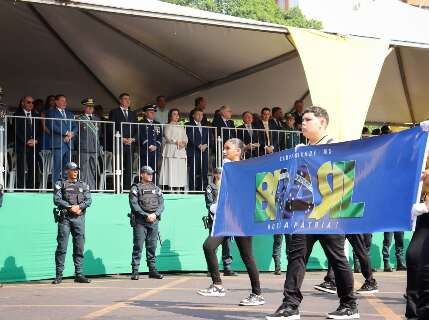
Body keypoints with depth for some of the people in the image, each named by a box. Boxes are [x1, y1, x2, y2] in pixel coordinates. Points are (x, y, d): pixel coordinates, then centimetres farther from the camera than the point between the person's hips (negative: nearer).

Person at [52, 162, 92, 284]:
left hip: (79, 218, 3)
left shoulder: (83, 185, 15)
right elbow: (57, 200, -5)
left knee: (79, 247, 1)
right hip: (64, 218, -3)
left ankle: (79, 274, 5)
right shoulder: (60, 184, 7)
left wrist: (78, 206, -12)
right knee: (62, 247, -4)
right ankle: (59, 275, 0)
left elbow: (88, 200, 5)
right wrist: (70, 207, -14)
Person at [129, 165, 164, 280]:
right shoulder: (135, 188, 2)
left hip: (154, 221, 4)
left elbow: (161, 204, 10)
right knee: (138, 247, -6)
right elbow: (134, 205, -8)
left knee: (152, 247, 7)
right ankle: (135, 271, -4)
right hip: (140, 222, -4)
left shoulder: (156, 189, 17)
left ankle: (152, 270, 13)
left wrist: (155, 214, -9)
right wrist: (146, 215, -15)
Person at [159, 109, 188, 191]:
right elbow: (168, 137, -8)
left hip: (181, 151, 6)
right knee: (171, 170, -12)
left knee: (180, 171, -2)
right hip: (171, 150, -5)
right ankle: (171, 189, -14)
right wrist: (177, 142, -12)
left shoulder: (181, 127, 22)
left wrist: (183, 143, -6)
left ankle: (178, 189, -2)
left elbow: (185, 138, 14)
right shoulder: (168, 126, 5)